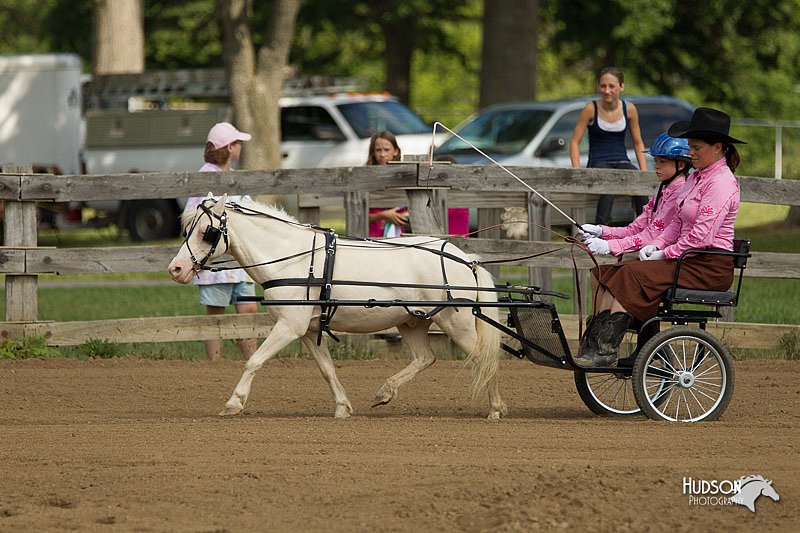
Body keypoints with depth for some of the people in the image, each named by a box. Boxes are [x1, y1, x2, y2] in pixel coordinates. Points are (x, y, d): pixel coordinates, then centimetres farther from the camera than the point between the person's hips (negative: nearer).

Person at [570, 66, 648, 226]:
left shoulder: (629, 109, 3)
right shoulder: (591, 109, -4)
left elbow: (638, 143, 13)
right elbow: (575, 141, -1)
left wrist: (644, 171, 1)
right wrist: (577, 170, -14)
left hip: (622, 161, 3)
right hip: (598, 163, -3)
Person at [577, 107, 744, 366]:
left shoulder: (721, 182, -14)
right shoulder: (696, 177, 17)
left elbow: (700, 236, -21)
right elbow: (677, 224, 21)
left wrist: (665, 254, -14)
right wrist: (655, 245, 3)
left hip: (710, 268, -10)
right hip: (688, 259, 10)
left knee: (632, 275, -25)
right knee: (608, 273, -5)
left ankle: (606, 348, -26)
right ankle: (593, 344, -16)